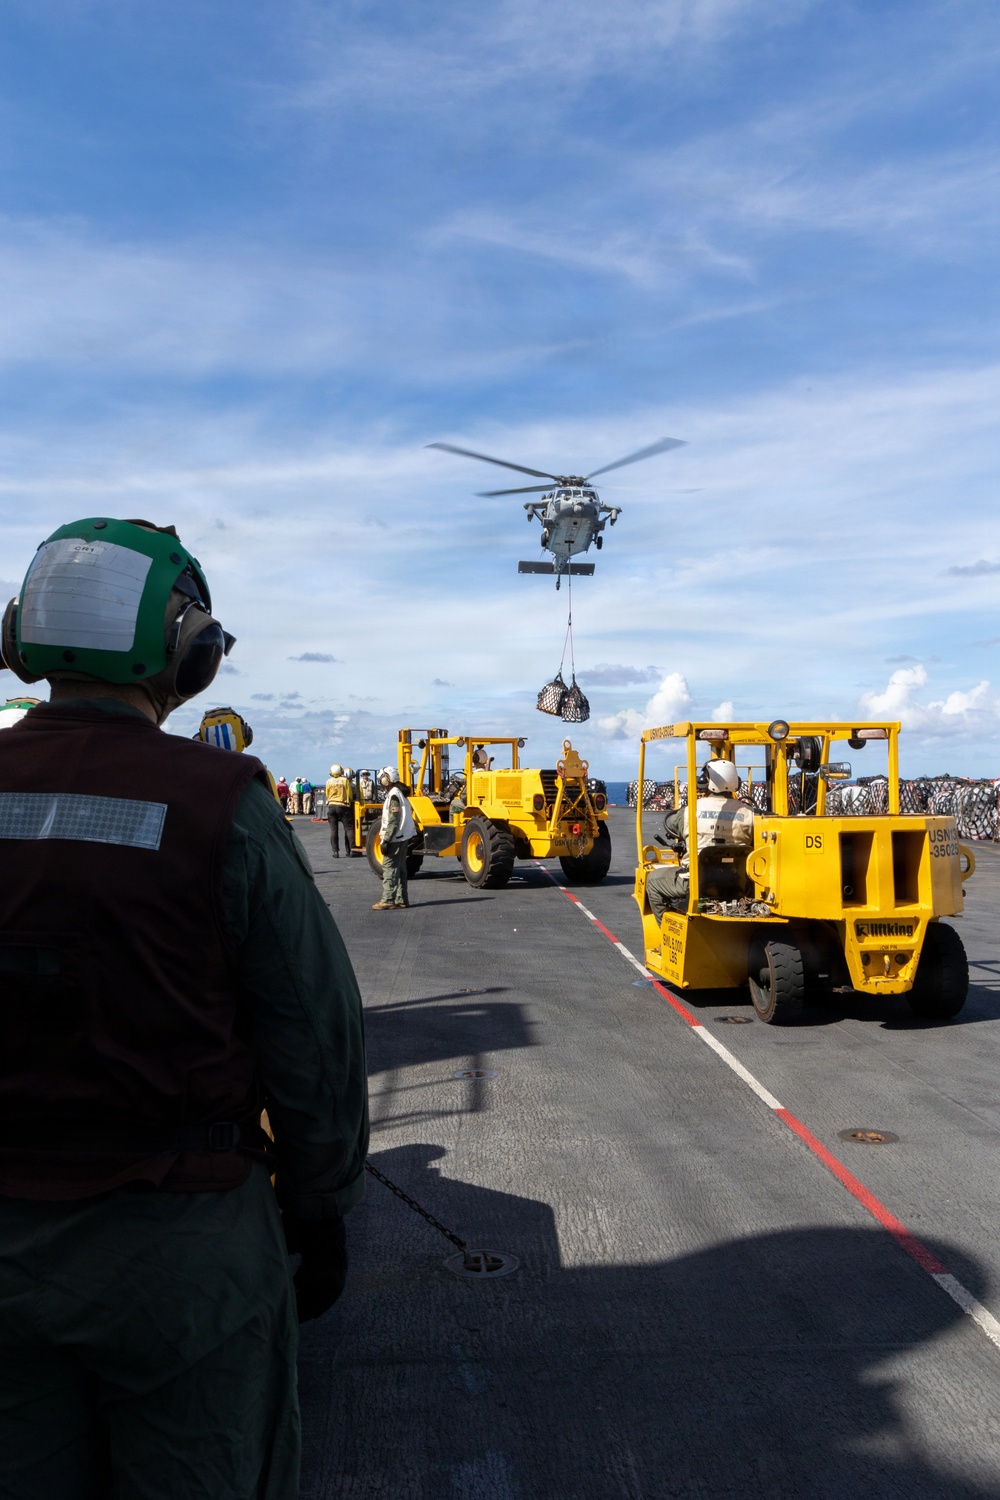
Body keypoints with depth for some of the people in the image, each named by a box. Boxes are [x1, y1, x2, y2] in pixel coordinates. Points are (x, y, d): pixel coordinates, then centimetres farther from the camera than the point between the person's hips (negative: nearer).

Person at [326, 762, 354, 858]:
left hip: (331, 806, 2)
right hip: (343, 806, -2)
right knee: (348, 828, 3)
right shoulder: (345, 780, -4)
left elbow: (327, 795, 12)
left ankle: (335, 851, 1)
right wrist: (349, 802, 15)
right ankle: (351, 849, -1)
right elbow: (350, 795, -2)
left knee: (333, 830, 4)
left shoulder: (329, 782, 3)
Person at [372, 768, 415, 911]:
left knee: (389, 868, -9)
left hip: (396, 838, -10)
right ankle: (401, 899, 17)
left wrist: (386, 840, -21)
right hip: (403, 837, 10)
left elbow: (393, 821, -21)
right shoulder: (399, 793, 15)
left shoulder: (394, 795, -16)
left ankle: (388, 900, -10)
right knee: (399, 868, 13)